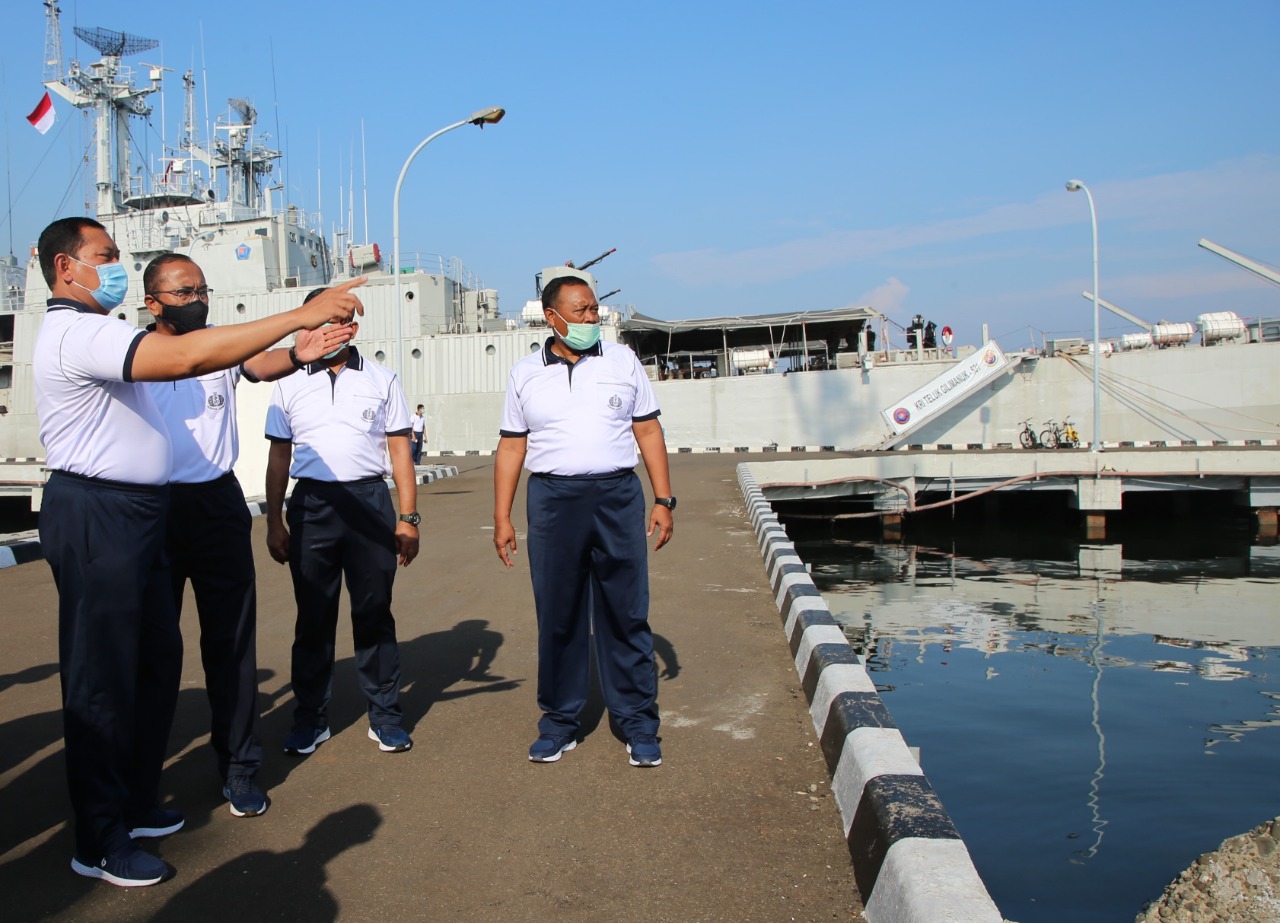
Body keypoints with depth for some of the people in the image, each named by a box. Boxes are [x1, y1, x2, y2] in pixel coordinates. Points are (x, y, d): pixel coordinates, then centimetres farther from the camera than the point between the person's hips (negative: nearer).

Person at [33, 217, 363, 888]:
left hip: (132, 515, 10)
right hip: (96, 518, -10)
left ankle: (136, 804, 31)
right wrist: (299, 316, -29)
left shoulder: (97, 332, 20)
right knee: (102, 677, -1)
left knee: (157, 658, 16)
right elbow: (184, 358, -30)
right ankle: (100, 845, 12)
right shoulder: (76, 334, -15)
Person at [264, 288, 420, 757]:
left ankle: (385, 715, 14)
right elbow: (279, 457, 12)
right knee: (313, 616, 7)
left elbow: (400, 451, 6)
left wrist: (408, 517, -1)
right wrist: (274, 522, 6)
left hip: (369, 501, -1)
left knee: (374, 612, 4)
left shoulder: (381, 380, 8)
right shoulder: (290, 384, 11)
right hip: (311, 504, 1)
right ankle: (311, 718, 20)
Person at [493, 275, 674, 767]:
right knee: (557, 616, 7)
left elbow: (649, 432, 7)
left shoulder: (622, 361, 7)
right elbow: (511, 448, 8)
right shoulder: (525, 374, 7)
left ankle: (638, 722, 15)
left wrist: (664, 499, 1)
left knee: (626, 615, 4)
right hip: (553, 498, 0)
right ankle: (559, 721, 21)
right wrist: (501, 517, 3)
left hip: (618, 494, 0)